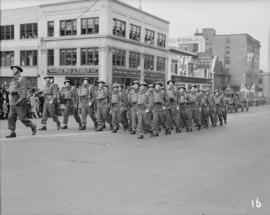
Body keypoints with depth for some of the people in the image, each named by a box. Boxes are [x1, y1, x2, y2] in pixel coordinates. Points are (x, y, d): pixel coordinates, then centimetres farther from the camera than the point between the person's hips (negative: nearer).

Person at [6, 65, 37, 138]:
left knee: (22, 118, -5)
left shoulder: (22, 79, -8)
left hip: (20, 102, -8)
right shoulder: (13, 80, 18)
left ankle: (33, 126, 15)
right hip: (13, 102, 8)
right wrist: (10, 101, 17)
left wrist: (20, 100, -24)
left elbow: (24, 91, -16)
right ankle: (12, 133, 0)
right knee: (11, 117, -1)